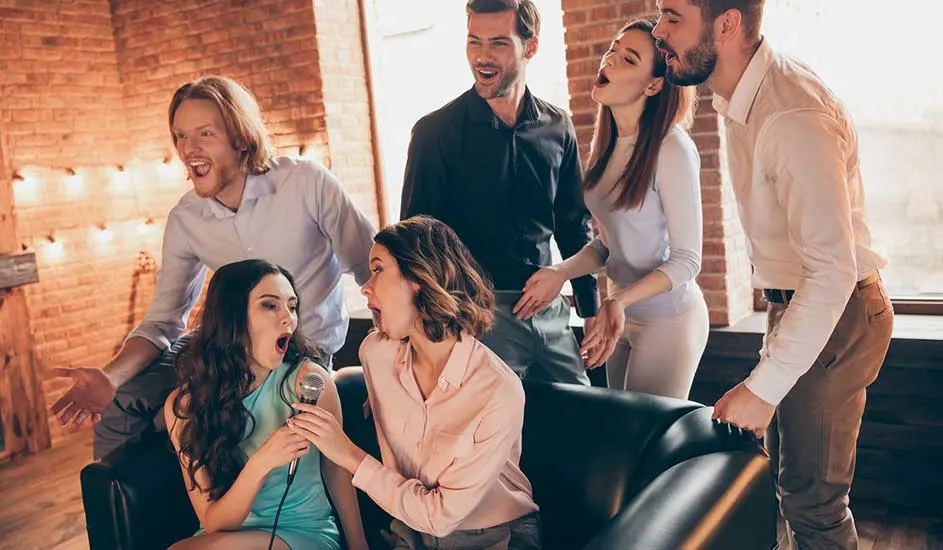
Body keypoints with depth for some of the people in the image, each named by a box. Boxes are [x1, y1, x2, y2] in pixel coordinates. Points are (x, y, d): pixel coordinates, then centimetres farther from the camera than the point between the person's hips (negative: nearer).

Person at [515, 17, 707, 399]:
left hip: (667, 317, -7)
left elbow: (687, 260, -17)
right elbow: (608, 243, 7)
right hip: (621, 311, 7)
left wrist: (619, 301, -29)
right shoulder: (606, 142, 2)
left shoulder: (671, 148, -20)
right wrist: (560, 273, -9)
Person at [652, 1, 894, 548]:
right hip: (795, 304, 9)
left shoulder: (794, 117, -29)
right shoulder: (739, 97, 2)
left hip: (835, 314, -9)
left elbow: (832, 270, -31)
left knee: (812, 497, 2)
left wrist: (764, 388, -29)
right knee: (789, 470, 23)